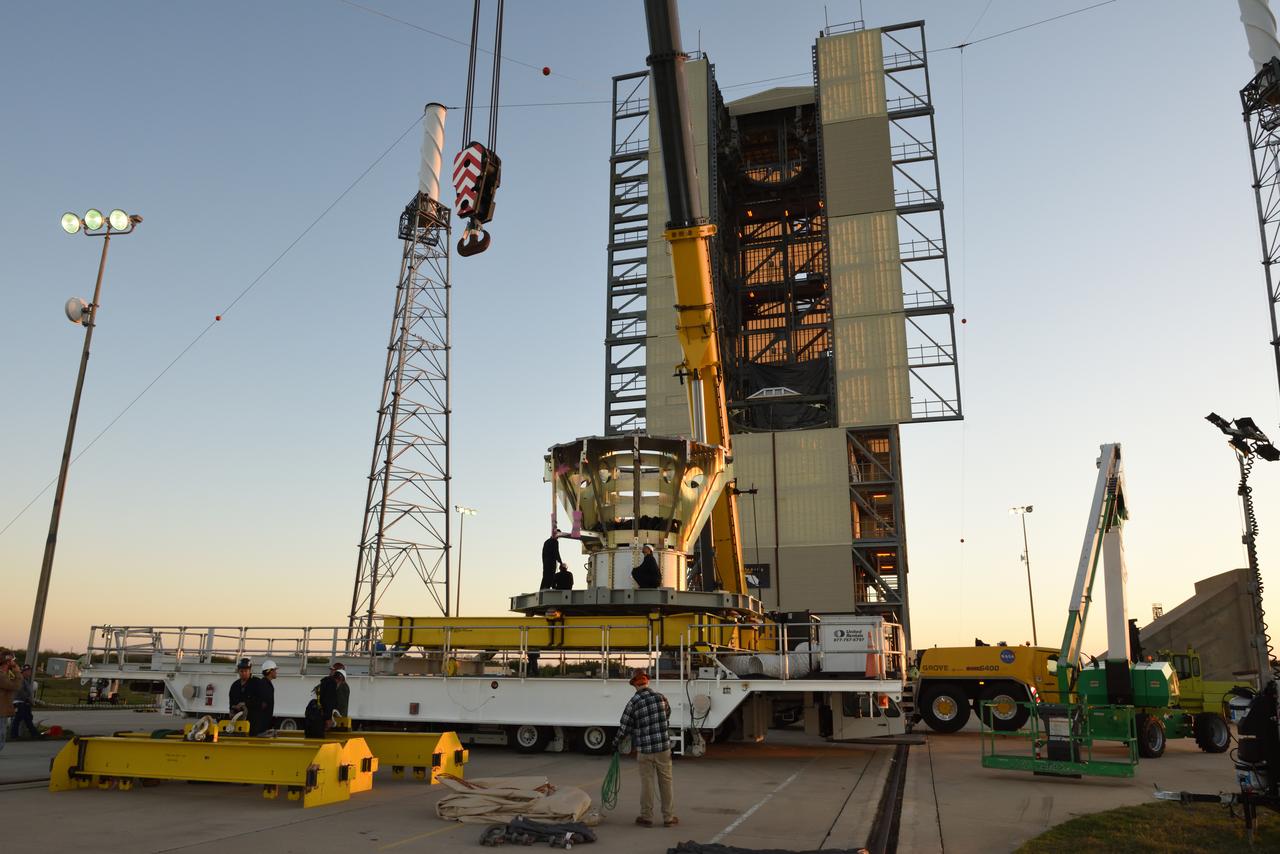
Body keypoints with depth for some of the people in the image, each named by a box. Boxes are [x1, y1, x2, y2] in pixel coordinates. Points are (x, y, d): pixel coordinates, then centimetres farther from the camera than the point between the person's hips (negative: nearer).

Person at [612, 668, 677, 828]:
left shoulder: (633, 702, -10)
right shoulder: (660, 697, -2)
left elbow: (624, 727, -5)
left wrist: (615, 743, 10)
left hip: (644, 750, -2)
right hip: (663, 747, 2)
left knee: (646, 783, 9)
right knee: (665, 781, 10)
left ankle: (646, 817, 17)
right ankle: (668, 817, 16)